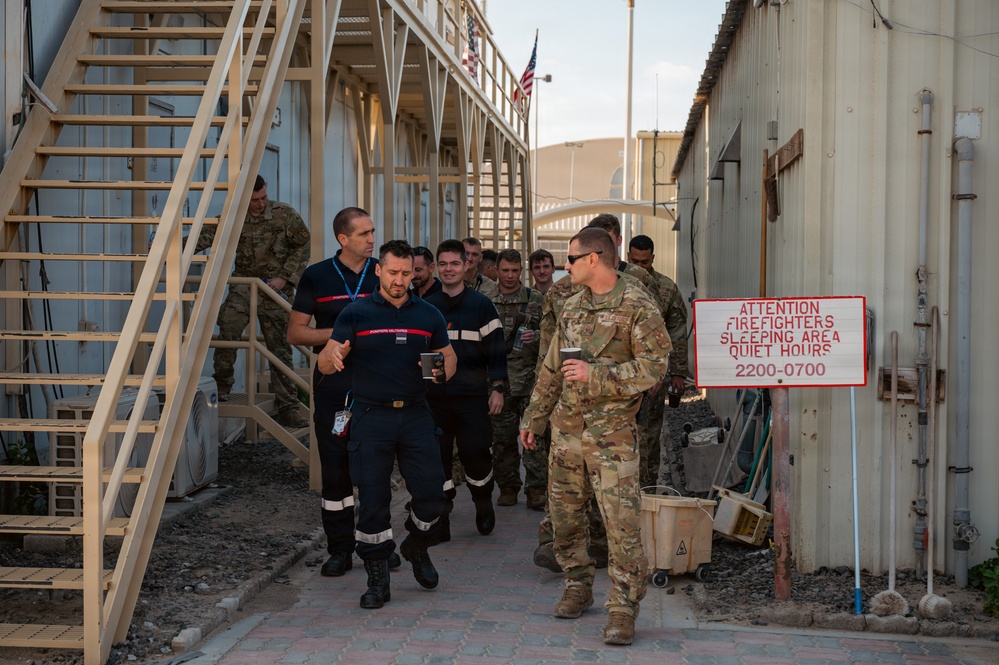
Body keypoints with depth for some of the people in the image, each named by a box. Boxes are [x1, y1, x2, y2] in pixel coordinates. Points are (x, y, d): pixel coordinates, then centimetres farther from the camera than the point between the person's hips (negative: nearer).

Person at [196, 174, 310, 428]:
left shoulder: (285, 214, -4)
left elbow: (303, 245, 1)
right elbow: (203, 238, 1)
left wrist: (284, 277, -7)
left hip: (276, 287, -1)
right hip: (244, 284, 1)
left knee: (280, 348, 0)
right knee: (228, 328, -21)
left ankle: (287, 408, 7)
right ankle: (222, 388, -1)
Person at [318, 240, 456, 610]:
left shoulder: (428, 316, 10)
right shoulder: (356, 314, 2)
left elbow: (449, 356, 17)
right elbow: (324, 364, -1)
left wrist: (441, 371, -7)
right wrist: (333, 355, -25)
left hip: (416, 415, 2)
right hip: (371, 416, -2)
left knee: (431, 493, -1)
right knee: (373, 499, -1)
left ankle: (417, 548, 30)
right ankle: (377, 577, 12)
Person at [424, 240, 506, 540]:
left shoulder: (481, 305, 3)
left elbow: (495, 349, 2)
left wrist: (497, 388, -4)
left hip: (472, 395, -2)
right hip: (435, 396, 2)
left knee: (476, 454, -4)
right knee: (437, 458, 0)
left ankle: (484, 504, 23)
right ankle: (440, 520, 9)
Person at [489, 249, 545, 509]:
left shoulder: (536, 300, 6)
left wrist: (536, 337, -14)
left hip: (530, 380, -2)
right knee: (502, 439, 6)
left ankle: (537, 490, 2)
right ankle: (508, 487, 18)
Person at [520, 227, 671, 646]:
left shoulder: (638, 307, -8)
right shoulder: (573, 306, 14)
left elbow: (652, 368, -15)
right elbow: (551, 368, 20)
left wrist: (596, 374, -18)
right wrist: (534, 416, 19)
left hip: (611, 431, -7)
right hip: (566, 426, 7)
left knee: (622, 520, -9)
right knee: (565, 512, 11)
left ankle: (623, 607, -2)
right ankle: (577, 586, 27)